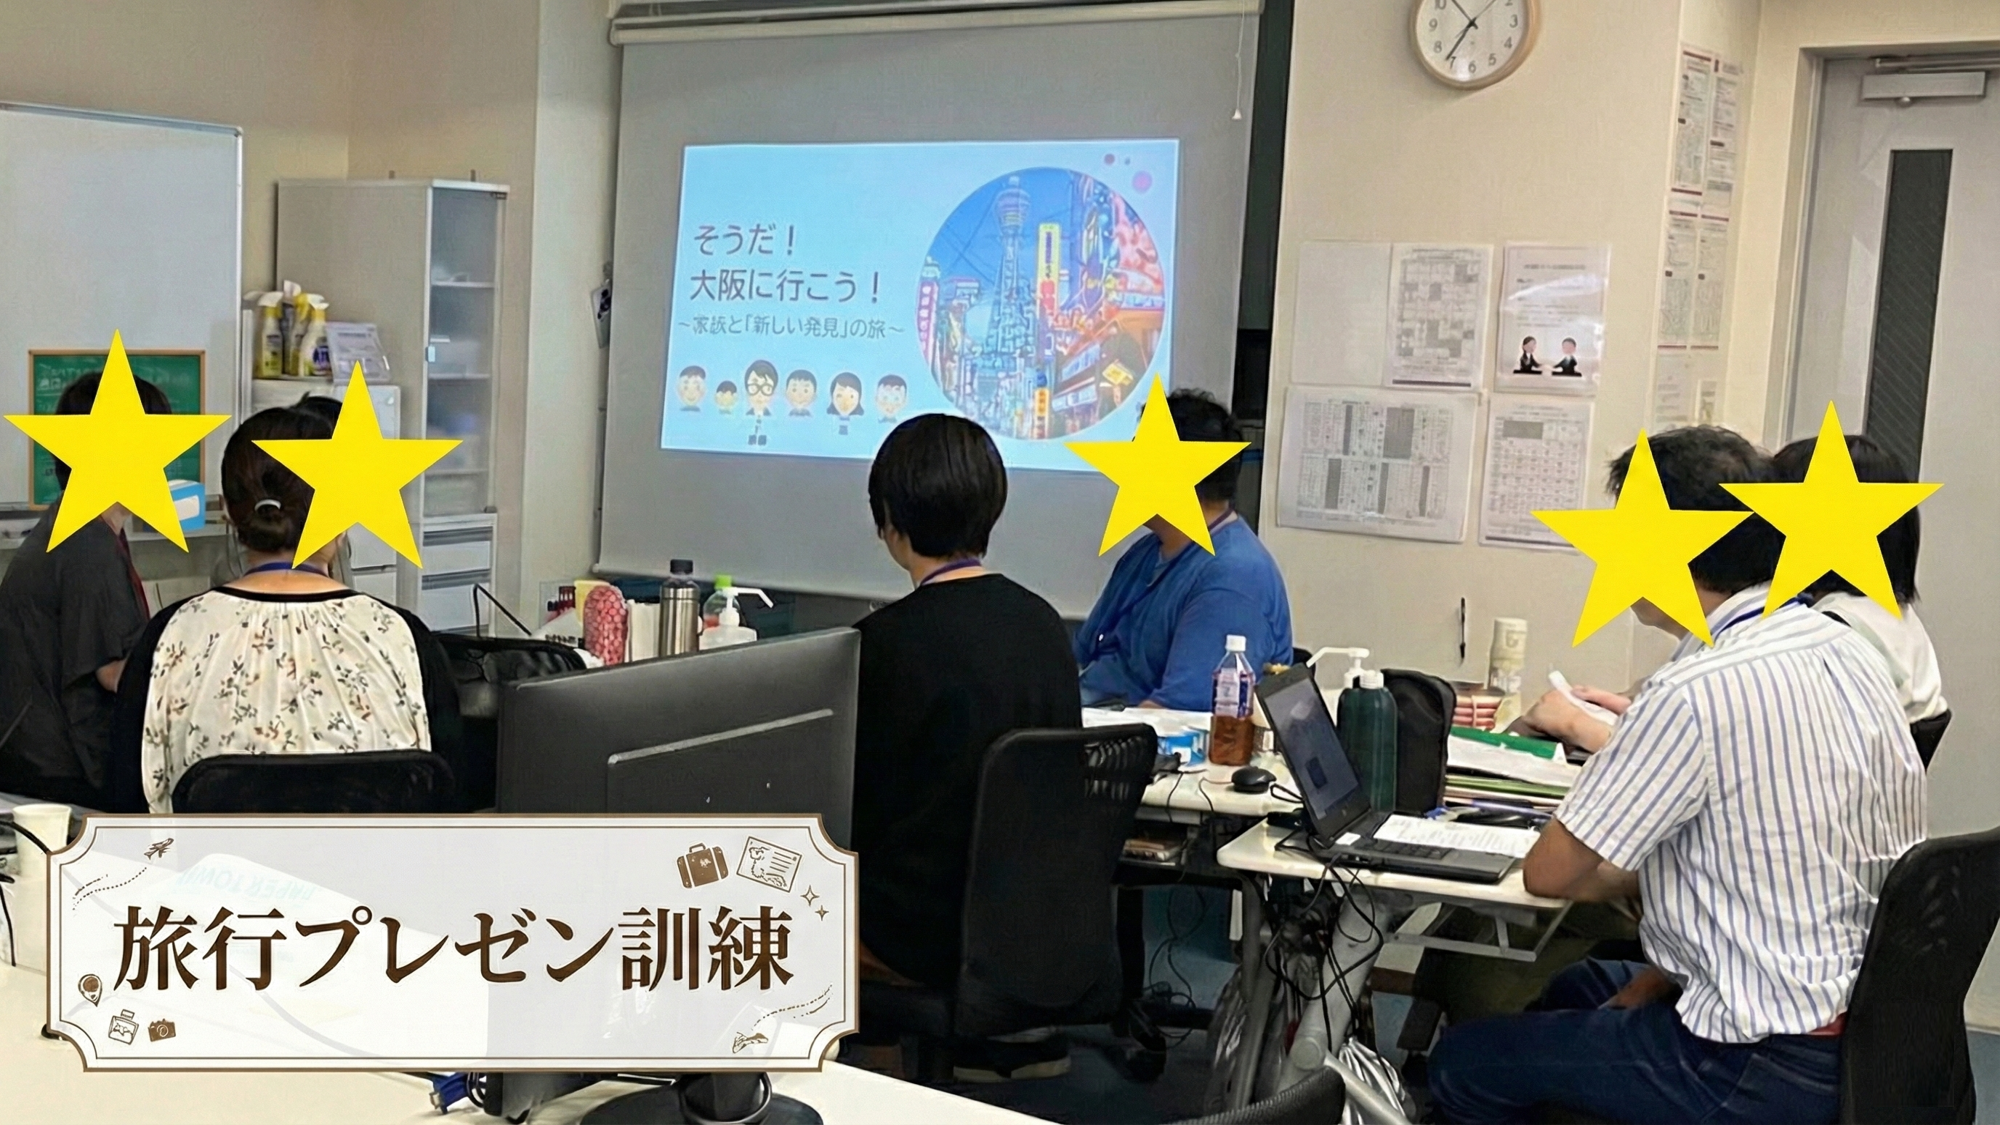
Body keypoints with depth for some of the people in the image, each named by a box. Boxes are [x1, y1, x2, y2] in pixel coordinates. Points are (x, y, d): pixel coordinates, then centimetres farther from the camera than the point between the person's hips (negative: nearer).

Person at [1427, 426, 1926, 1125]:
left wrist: (1634, 877, 5)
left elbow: (1548, 873, -14)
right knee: (1577, 987, 29)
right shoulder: (1846, 649, 1)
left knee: (1465, 1062, 4)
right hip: (1863, 1028, 9)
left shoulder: (1697, 693, -25)